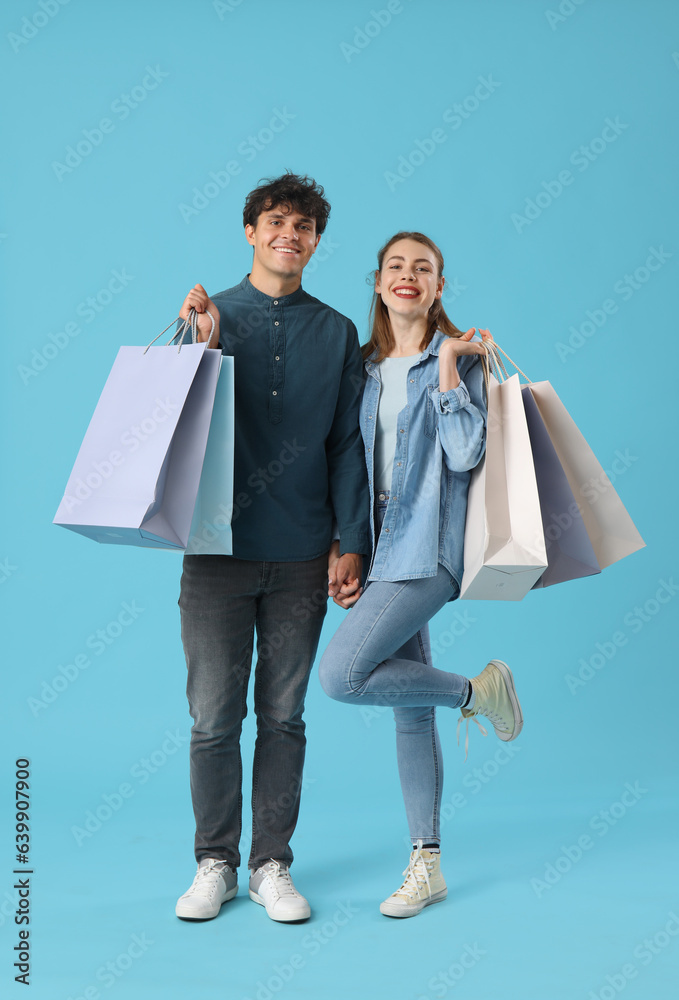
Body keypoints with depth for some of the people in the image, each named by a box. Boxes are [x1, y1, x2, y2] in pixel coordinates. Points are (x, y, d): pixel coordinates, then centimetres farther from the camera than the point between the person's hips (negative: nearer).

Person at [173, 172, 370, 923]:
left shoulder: (337, 333, 8)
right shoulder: (210, 315, 5)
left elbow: (346, 442, 7)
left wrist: (351, 541, 0)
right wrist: (204, 344, -16)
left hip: (301, 556, 1)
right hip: (218, 549, -1)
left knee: (283, 716, 8)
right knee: (213, 718, 3)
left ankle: (272, 865, 20)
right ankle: (215, 863, 20)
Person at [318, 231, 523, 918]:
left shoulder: (460, 357, -2)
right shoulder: (367, 368, 14)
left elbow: (465, 454, -13)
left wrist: (448, 369, -14)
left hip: (429, 546, -6)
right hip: (383, 549, 6)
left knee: (340, 675, -19)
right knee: (409, 709, 8)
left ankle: (477, 689, 3)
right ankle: (426, 866, 18)